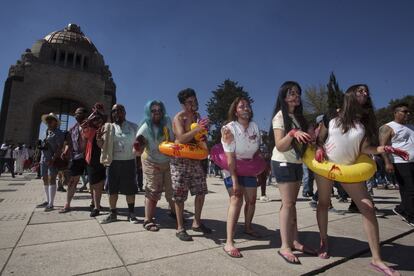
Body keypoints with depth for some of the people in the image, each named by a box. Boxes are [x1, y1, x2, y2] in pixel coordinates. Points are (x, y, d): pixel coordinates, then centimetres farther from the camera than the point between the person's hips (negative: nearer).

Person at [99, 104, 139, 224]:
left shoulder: (133, 127, 5)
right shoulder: (108, 127, 7)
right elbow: (102, 145, 6)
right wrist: (99, 138, -15)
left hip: (129, 162, -1)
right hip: (113, 162, 1)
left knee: (130, 189, 5)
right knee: (112, 189, 8)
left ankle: (131, 213, 17)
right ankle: (113, 214, 22)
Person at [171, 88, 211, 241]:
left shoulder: (197, 116, 11)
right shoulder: (178, 118, -11)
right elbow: (181, 139, -25)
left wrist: (204, 145, 2)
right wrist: (198, 128, -30)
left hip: (195, 159, 7)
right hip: (180, 160, -7)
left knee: (201, 191, 10)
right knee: (180, 196, 1)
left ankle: (196, 223, 27)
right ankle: (180, 229, 16)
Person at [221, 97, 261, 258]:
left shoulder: (255, 126, -4)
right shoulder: (229, 129, -22)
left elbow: (256, 150, 7)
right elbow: (230, 158, -27)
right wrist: (235, 182, -29)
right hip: (231, 169, -6)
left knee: (251, 200, 12)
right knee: (236, 199, -21)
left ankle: (248, 228, 38)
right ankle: (229, 243, -19)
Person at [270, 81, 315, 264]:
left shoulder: (299, 116, 11)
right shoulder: (280, 116, -12)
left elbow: (305, 138, 9)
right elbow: (280, 147, -20)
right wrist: (292, 133, -37)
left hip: (297, 163, 7)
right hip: (283, 163, -7)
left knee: (292, 203, 10)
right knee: (288, 203, -8)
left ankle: (294, 241, 18)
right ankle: (285, 246, -1)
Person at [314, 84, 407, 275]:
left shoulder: (365, 122, 2)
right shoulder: (332, 116, -4)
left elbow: (364, 148, -5)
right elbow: (319, 138, 1)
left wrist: (383, 149, -21)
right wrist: (319, 148, -18)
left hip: (350, 169, 3)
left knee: (368, 207, -4)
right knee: (323, 203, 6)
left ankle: (376, 259, 7)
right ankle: (324, 242, 25)